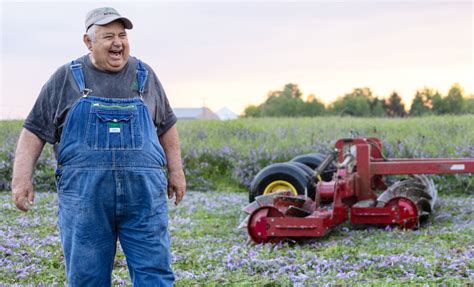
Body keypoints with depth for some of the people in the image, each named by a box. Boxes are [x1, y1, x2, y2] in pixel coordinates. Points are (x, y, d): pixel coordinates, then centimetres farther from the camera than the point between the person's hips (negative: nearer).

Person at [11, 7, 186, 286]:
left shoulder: (145, 76, 13)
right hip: (84, 198, -1)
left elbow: (166, 126, 21)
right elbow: (34, 131, 7)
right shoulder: (66, 79, 7)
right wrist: (22, 177, -3)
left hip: (144, 194, 1)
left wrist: (176, 170, 15)